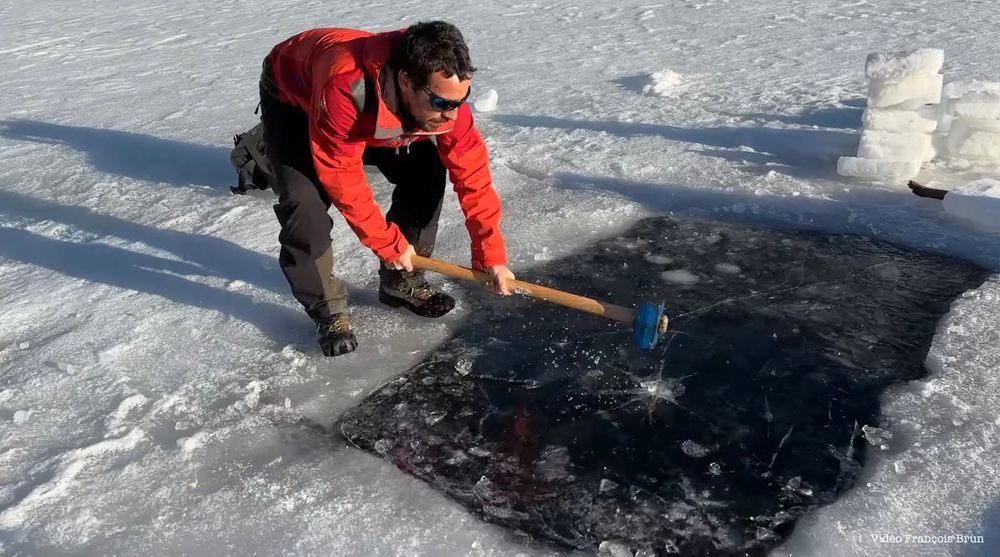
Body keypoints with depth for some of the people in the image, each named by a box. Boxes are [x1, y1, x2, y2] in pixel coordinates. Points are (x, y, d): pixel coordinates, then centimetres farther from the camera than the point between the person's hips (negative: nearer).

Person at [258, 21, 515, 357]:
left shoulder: (444, 91, -31)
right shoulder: (344, 87, -47)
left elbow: (472, 173, -23)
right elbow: (341, 177, -36)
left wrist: (491, 255, -25)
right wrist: (389, 244, -28)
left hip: (374, 103, 5)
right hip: (291, 98, -4)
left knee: (426, 173, -9)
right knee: (305, 201, -23)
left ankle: (401, 281, 9)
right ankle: (326, 309, -1)